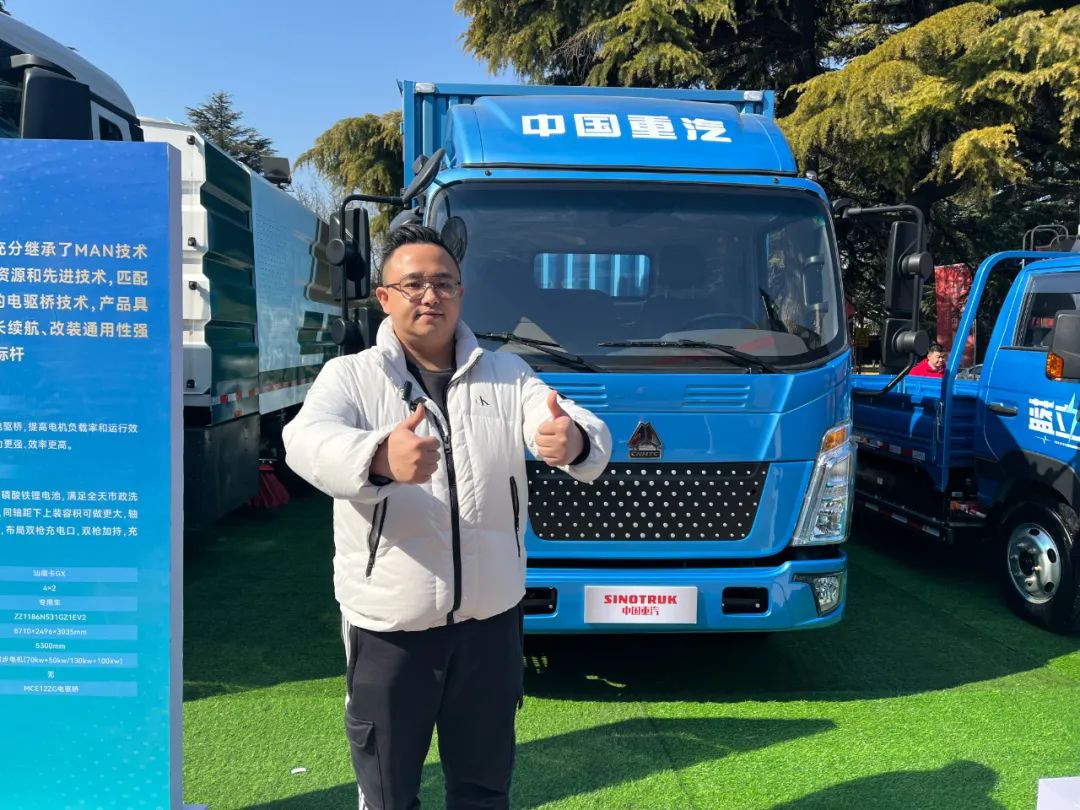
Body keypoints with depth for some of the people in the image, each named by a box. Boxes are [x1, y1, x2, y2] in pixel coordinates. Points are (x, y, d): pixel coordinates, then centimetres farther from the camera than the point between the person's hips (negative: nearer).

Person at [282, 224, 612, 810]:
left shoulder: (506, 373, 5)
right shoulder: (350, 376, -3)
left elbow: (590, 435, -9)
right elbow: (308, 442, -24)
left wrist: (575, 442, -35)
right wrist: (379, 457, -46)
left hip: (490, 616, 3)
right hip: (388, 621, -2)